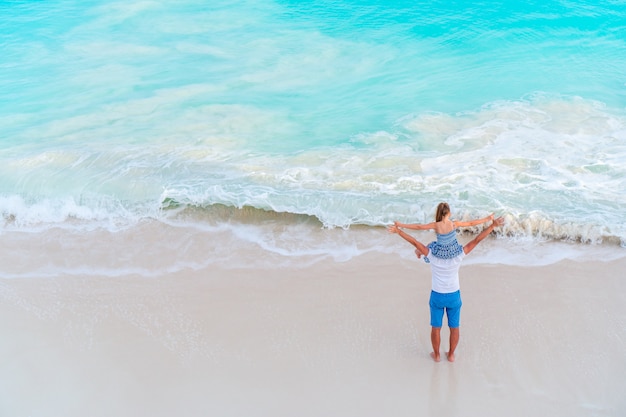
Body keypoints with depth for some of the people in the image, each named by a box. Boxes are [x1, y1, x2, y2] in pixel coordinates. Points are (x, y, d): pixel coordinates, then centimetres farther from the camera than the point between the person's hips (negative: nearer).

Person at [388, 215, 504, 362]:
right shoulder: (458, 255, -18)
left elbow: (414, 241, -24)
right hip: (454, 296, 1)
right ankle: (451, 354, 30)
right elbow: (477, 240, -21)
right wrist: (493, 225, -22)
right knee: (454, 327, 18)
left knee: (436, 327, 16)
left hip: (437, 296, 0)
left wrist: (398, 231, -21)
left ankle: (436, 355, 29)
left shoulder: (433, 254, -18)